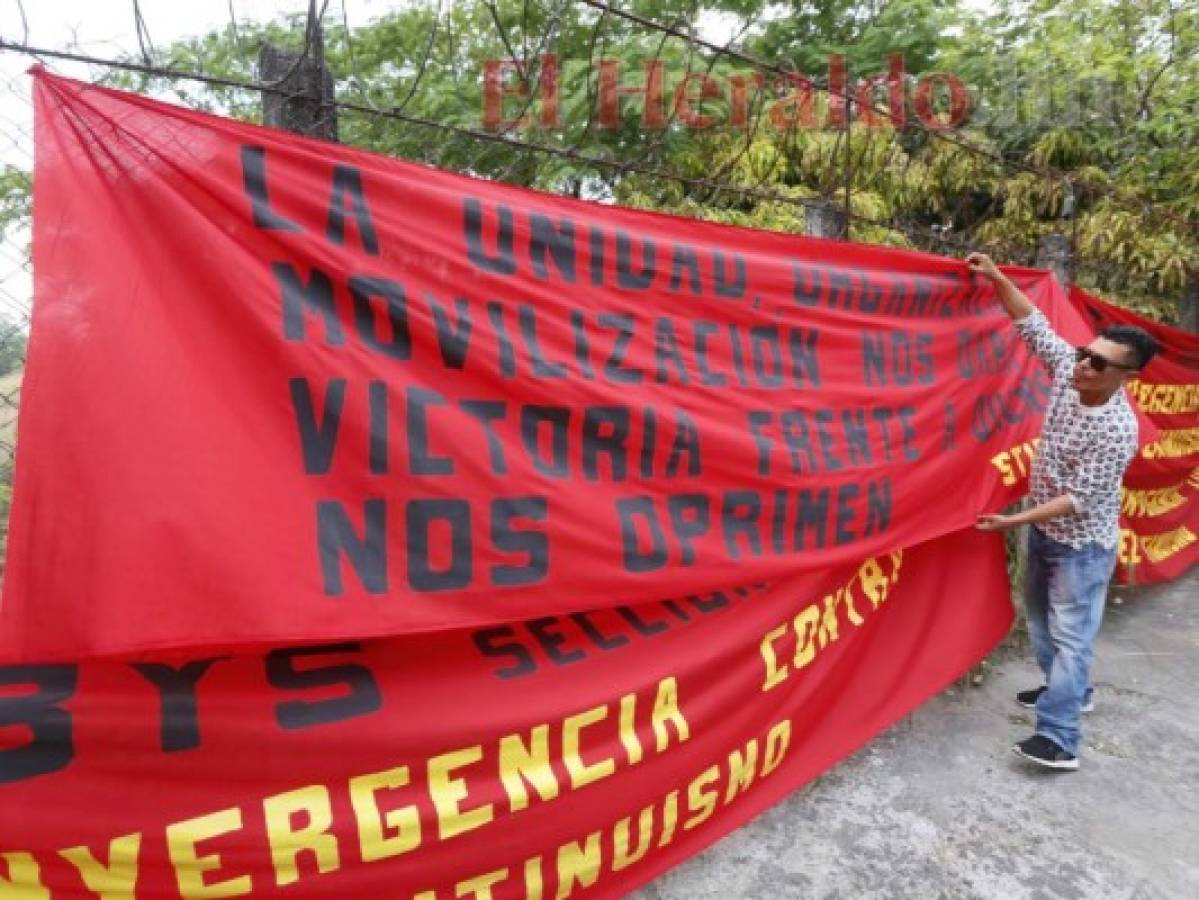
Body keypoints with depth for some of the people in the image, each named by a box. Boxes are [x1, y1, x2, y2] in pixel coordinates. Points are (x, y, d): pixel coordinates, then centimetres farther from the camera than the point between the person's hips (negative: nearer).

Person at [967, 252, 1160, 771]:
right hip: (1045, 531, 8)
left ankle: (1059, 739, 1)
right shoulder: (1069, 372, -9)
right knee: (1041, 619, 21)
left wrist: (1016, 521, -29)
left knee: (1070, 635, -4)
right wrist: (997, 279, -15)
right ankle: (1069, 689, 42)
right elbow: (1034, 325, -5)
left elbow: (1080, 498, -25)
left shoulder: (1118, 430, -27)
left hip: (1083, 544, -8)